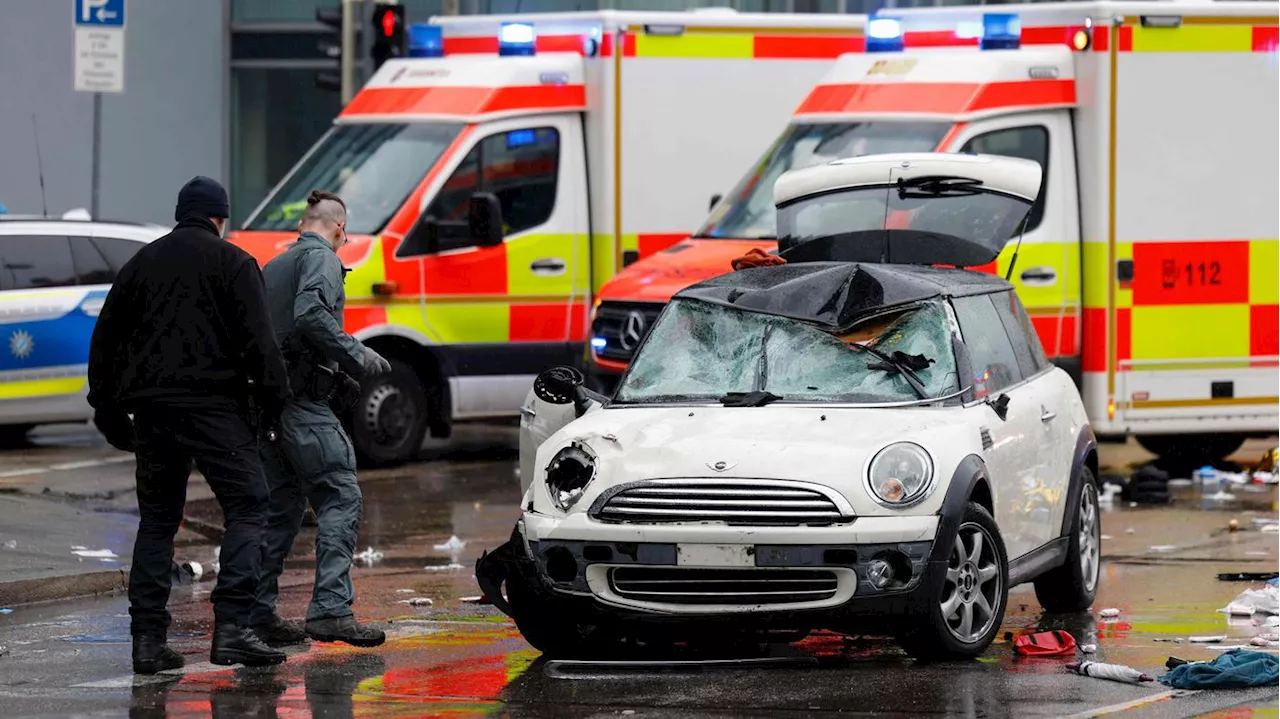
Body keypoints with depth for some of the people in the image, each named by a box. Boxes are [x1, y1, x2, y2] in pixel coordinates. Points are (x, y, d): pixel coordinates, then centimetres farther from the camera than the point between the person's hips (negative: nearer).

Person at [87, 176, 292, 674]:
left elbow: (104, 341, 18)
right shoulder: (231, 261, 2)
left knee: (157, 520, 11)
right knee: (247, 506, -2)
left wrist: (108, 411, 22)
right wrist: (273, 396, -2)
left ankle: (147, 638, 4)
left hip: (150, 408, 5)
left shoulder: (140, 265, 18)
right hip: (213, 404, -5)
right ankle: (231, 627, -16)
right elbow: (257, 339, -8)